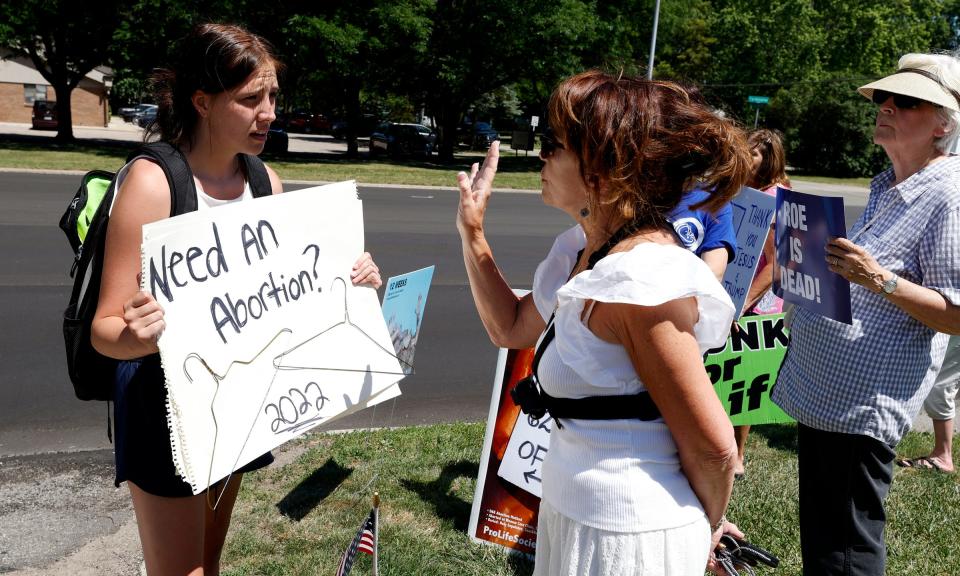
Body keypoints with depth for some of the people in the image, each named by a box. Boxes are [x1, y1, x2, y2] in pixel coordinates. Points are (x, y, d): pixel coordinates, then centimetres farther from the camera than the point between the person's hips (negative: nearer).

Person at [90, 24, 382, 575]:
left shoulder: (264, 180, -1)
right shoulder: (152, 181, -19)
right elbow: (106, 328, -19)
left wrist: (347, 280, -11)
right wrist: (134, 336, -41)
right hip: (167, 399, -6)